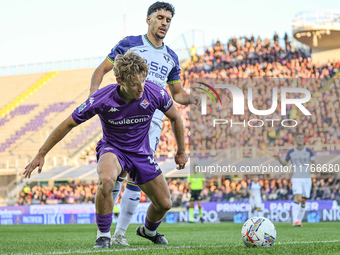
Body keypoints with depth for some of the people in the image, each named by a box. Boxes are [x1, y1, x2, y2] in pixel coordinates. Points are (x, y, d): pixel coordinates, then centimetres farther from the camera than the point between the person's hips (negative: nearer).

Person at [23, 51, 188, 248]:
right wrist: (41, 155, -12)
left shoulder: (155, 93, -21)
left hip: (142, 153, 3)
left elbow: (175, 118, 1)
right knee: (106, 180, -38)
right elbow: (68, 124, -15)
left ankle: (149, 230, 40)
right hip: (112, 148, -3)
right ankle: (103, 236, -17)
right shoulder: (101, 99, -27)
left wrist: (181, 152, 10)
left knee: (164, 204, 3)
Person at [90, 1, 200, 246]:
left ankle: (120, 232, 4)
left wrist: (191, 99, 3)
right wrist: (94, 90, -15)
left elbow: (177, 93, 25)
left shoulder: (171, 57, 17)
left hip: (152, 121, 4)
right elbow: (102, 69, 5)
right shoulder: (129, 44, 4)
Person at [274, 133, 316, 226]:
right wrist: (279, 159, -5)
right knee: (298, 198, -19)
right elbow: (284, 163, 14)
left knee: (303, 201, 4)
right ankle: (295, 221, -21)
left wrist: (313, 165, -24)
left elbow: (313, 163, -1)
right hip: (296, 179, -2)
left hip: (307, 178, 2)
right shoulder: (291, 152, 5)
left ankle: (300, 220, 17)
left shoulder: (309, 151, 4)